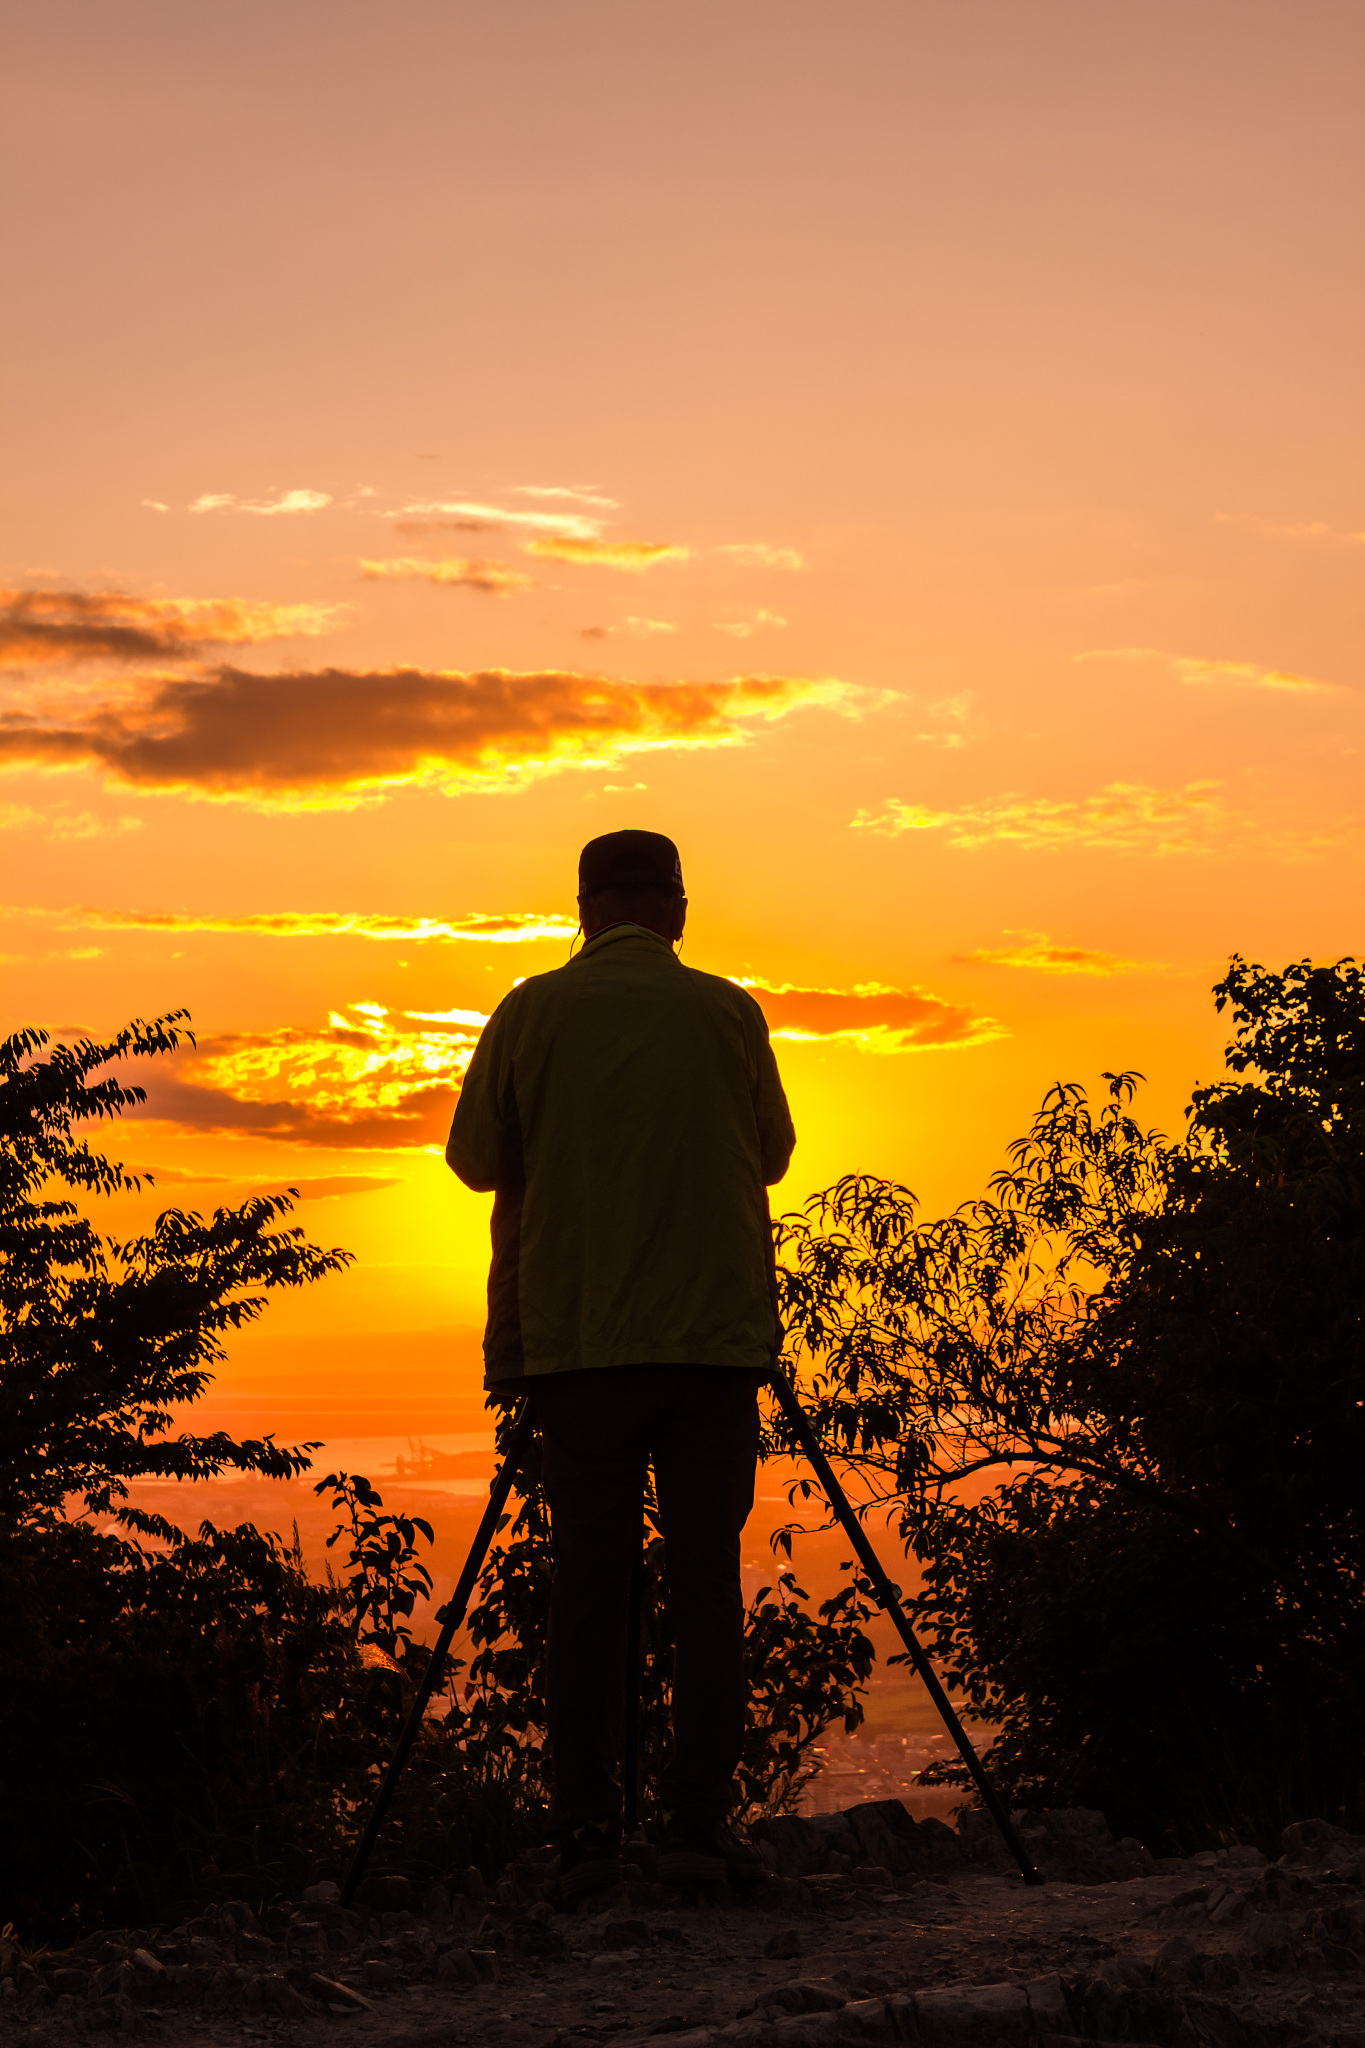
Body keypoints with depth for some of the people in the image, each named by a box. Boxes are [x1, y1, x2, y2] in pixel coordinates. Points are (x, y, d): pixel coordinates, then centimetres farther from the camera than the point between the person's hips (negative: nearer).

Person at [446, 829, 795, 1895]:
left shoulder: (533, 1012, 2)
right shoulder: (726, 1012, 2)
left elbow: (478, 1158, 10)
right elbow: (772, 1154, 13)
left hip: (575, 1335, 1)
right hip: (715, 1331, 0)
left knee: (590, 1579, 4)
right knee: (707, 1575, 2)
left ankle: (587, 1828, 0)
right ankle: (698, 1818, -4)